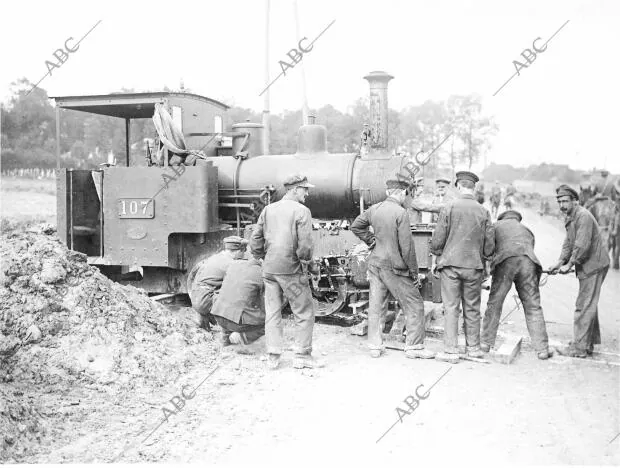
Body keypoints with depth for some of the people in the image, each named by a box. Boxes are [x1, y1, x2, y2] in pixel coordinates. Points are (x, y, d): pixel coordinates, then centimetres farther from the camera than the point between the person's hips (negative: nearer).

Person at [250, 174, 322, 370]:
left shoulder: (268, 209, 8)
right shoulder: (301, 211, -9)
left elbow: (254, 243, 9)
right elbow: (304, 246, -16)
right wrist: (311, 265, -1)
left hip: (269, 270, 6)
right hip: (292, 270, -5)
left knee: (272, 314, 12)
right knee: (305, 314, 7)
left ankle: (273, 357, 14)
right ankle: (302, 356, 10)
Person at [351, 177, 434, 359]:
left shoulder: (374, 209, 3)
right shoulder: (401, 213, -16)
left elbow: (355, 226, 17)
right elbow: (406, 246, -16)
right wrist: (413, 271, -8)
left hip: (375, 264, 7)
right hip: (394, 266, -6)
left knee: (376, 305, 13)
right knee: (414, 305, 6)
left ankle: (375, 346, 18)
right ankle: (414, 347, 9)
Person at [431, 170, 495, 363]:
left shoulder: (449, 208, -7)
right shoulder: (483, 211, 1)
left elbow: (438, 238, -5)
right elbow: (490, 243, 4)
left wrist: (435, 260, 9)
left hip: (451, 264, -2)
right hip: (474, 267, 2)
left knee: (451, 308, 2)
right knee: (472, 308, 12)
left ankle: (451, 351, 2)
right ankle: (474, 348, 21)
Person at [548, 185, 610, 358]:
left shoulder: (583, 216, -20)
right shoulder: (569, 218, 12)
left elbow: (583, 246, -24)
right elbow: (569, 243, 15)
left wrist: (569, 264, -17)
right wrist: (560, 262, 3)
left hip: (593, 264, -10)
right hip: (587, 266, 10)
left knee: (584, 306, -8)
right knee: (589, 305, 17)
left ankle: (579, 347, -5)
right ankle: (589, 343, 28)